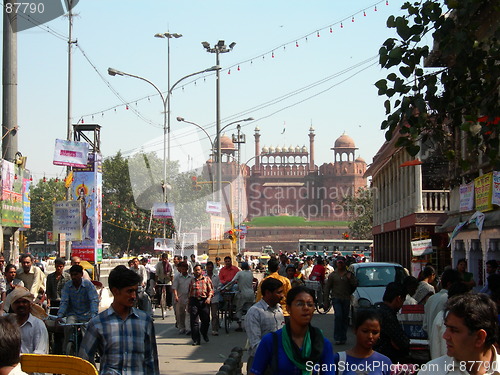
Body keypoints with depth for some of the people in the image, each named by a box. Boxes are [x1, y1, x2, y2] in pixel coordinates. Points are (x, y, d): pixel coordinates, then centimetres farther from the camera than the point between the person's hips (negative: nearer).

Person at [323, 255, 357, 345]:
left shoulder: (349, 274, 9)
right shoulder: (333, 275, 8)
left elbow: (355, 285, 2)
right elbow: (327, 288, 10)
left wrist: (350, 278, -14)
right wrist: (326, 300, 4)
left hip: (346, 299, 2)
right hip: (336, 298, -2)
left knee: (345, 318, 4)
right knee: (338, 316, -16)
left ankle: (343, 338, 12)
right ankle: (337, 338, -13)